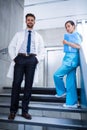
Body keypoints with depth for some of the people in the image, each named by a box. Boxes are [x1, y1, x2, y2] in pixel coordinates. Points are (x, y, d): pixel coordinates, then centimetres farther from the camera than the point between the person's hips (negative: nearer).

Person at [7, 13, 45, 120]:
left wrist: (37, 59, -2)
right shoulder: (19, 34, 18)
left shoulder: (38, 36, 19)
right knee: (16, 84, -6)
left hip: (32, 60, 1)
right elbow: (11, 46, 12)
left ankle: (24, 110, 8)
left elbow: (42, 51, 15)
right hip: (20, 58, 0)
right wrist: (14, 58, -3)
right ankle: (13, 110, 5)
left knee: (28, 85, -1)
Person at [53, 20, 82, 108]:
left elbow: (79, 46, -15)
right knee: (71, 81, 4)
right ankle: (72, 102, 8)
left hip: (72, 59, -9)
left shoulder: (76, 35, -1)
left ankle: (62, 91, 11)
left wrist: (67, 43, -12)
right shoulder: (68, 36, 23)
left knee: (57, 75, -11)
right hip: (69, 59, 9)